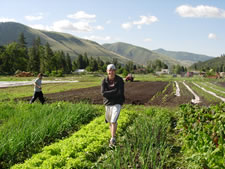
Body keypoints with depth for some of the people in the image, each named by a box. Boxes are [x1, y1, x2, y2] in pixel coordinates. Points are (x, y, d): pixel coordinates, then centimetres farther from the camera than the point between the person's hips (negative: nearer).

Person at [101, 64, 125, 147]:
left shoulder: (119, 80, -11)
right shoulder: (104, 81, -3)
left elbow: (120, 93, -21)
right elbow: (103, 93, -16)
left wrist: (109, 94, -14)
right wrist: (115, 91, -21)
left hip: (117, 103, -4)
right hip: (108, 104, 4)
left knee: (113, 121, -19)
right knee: (110, 122, 17)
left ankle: (113, 139, -16)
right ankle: (113, 136, 38)